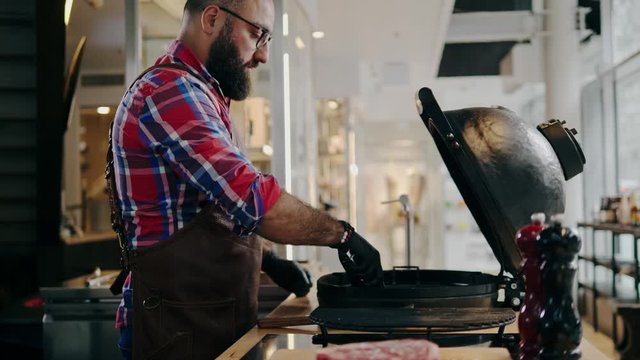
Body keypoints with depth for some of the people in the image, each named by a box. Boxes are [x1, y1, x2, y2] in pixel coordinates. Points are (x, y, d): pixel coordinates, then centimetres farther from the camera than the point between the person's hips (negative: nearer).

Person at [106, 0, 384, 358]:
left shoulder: (197, 95, 15)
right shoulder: (170, 92, -18)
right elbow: (250, 196, -27)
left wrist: (267, 261, 12)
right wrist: (342, 234, -19)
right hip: (182, 328, -10)